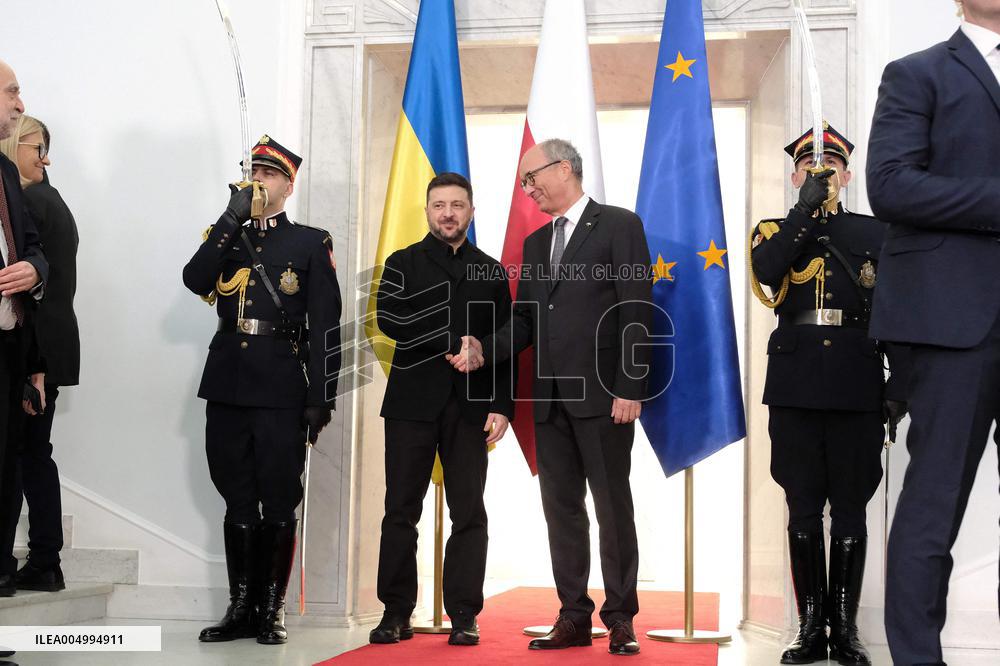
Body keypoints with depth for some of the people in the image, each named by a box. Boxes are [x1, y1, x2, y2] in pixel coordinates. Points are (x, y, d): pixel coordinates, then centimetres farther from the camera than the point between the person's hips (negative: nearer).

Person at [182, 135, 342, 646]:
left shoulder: (311, 243, 6)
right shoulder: (226, 239, 17)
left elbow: (325, 327, 0)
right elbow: (195, 280, -4)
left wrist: (320, 398, -7)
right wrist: (232, 219, -8)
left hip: (282, 391, -3)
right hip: (228, 388, 4)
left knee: (279, 503, 1)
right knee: (237, 502, 8)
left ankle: (272, 609, 10)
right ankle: (241, 608, 15)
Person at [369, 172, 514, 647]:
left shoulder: (491, 273, 14)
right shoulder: (402, 264, 10)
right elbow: (389, 318, -8)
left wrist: (501, 406, -2)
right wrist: (452, 343, -14)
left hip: (470, 407, 1)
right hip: (412, 403, -1)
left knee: (469, 513, 0)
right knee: (401, 509, 0)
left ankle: (464, 616, 5)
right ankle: (396, 613, 7)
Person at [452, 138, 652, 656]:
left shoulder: (619, 226, -1)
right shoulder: (536, 243, 20)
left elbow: (636, 312, -8)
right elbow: (525, 320, 15)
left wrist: (630, 389, -14)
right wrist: (483, 349, -3)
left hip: (602, 395, -6)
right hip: (550, 399, 6)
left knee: (613, 507, -1)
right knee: (561, 511, 8)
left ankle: (620, 619, 8)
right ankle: (574, 617, 16)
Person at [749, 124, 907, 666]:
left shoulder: (873, 233, 12)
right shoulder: (776, 230, 13)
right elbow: (765, 269, -11)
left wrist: (898, 384, -1)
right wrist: (807, 209, -12)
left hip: (856, 390, 0)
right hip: (795, 390, 0)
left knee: (850, 510, 2)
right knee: (803, 510, 3)